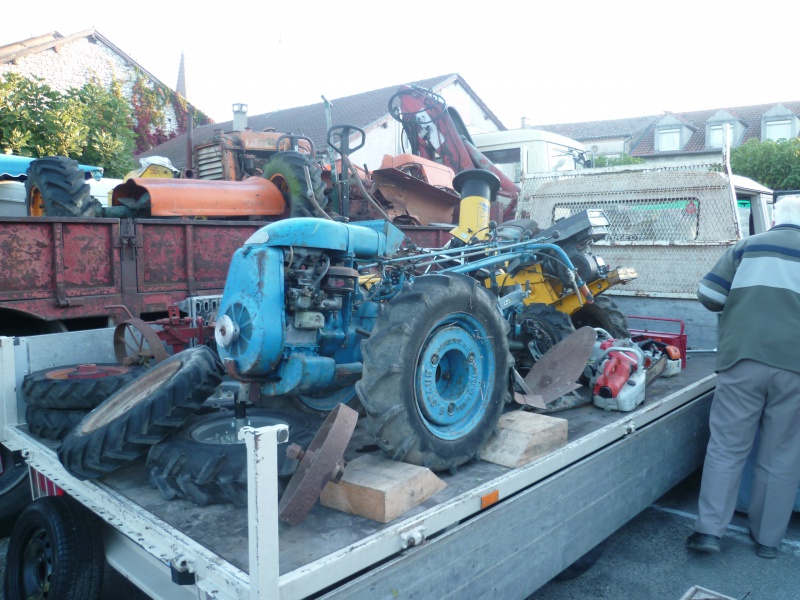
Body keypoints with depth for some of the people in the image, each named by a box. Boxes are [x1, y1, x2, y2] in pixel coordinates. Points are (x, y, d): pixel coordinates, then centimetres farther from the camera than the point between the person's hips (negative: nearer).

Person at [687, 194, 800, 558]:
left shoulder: (747, 246, 11)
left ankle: (709, 530, 6)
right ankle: (768, 539, 19)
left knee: (727, 447, 6)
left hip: (743, 359, -1)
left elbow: (709, 295, 5)